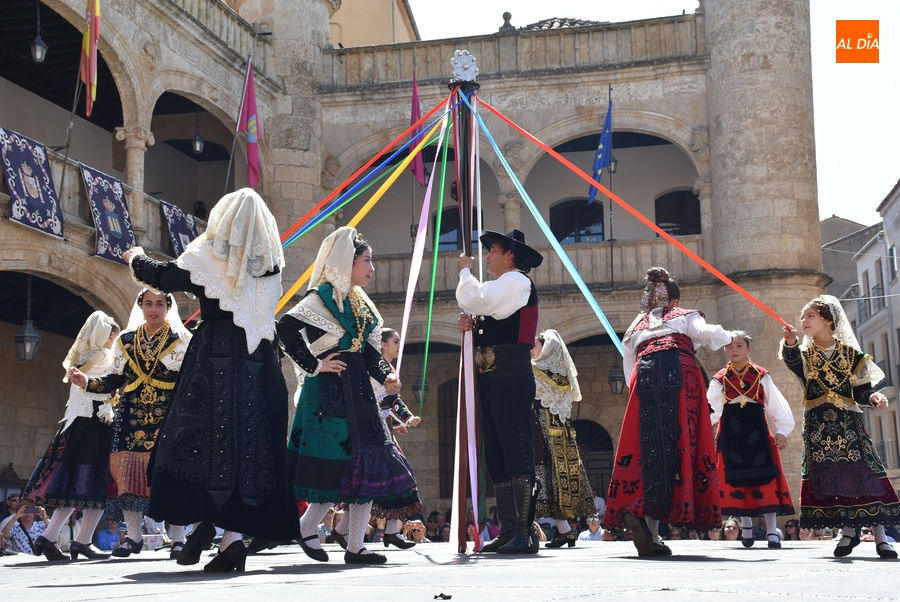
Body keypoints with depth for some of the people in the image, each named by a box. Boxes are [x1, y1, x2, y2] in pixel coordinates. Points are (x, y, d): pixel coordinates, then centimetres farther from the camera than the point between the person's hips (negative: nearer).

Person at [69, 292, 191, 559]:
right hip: (132, 415, 3)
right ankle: (134, 536, 2)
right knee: (127, 468, -6)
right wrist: (87, 382, 2)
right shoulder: (126, 341, 14)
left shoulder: (182, 339, 5)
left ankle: (178, 537, -2)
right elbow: (114, 380, 16)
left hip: (169, 414, -3)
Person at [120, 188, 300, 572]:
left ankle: (204, 519, -13)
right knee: (248, 439, 3)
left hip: (215, 355, -3)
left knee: (205, 433, 2)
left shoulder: (209, 255, 0)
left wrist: (137, 258, 24)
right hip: (259, 359, 3)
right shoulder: (269, 261, 10)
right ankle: (232, 536, 0)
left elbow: (164, 277, 4)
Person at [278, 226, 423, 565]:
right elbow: (286, 328, -19)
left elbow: (369, 351, 15)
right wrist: (315, 365, -15)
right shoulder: (322, 296, -8)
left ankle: (355, 546, 9)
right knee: (338, 464, -7)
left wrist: (386, 375, -2)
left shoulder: (361, 303, 17)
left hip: (359, 391, 8)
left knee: (368, 464, 4)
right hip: (329, 393, -8)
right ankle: (306, 528, 14)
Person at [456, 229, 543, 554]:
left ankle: (526, 532, -14)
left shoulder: (516, 280, -4)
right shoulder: (502, 286, 27)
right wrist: (471, 326, 8)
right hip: (492, 376, 11)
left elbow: (474, 300, -18)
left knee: (516, 452, -13)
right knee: (497, 457, 10)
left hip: (510, 374, -11)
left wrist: (465, 271, 0)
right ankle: (508, 530, 13)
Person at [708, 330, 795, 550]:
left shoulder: (761, 375, 8)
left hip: (757, 429, -1)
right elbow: (711, 408, -2)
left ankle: (771, 530, -6)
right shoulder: (720, 379, 9)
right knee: (737, 478, 1)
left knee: (764, 477, -7)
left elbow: (776, 404, 6)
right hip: (731, 432, 1)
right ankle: (746, 526, 14)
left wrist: (781, 430, -3)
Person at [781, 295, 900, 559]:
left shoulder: (849, 354, 7)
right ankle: (848, 531, 8)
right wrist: (790, 343, -41)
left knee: (864, 472, -9)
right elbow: (791, 359, -18)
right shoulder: (804, 354, 8)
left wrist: (873, 397, -17)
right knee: (829, 476, -4)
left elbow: (860, 390, 6)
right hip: (818, 425, 1)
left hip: (848, 421, -1)